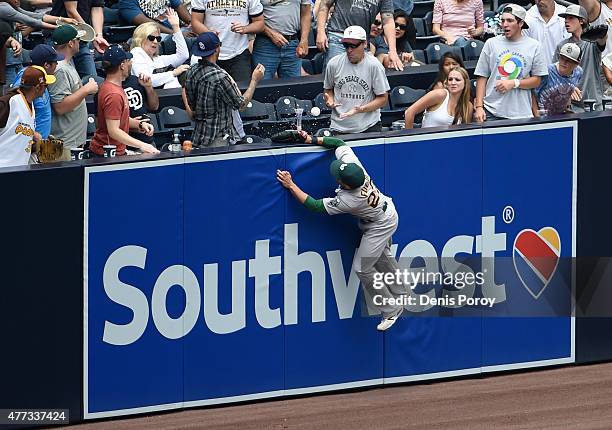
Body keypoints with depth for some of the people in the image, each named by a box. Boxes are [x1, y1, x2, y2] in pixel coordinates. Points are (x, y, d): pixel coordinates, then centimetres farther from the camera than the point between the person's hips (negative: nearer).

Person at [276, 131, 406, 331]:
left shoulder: (348, 201, -41)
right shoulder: (351, 162, -28)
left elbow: (315, 206, -32)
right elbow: (339, 143, -9)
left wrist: (291, 185, -31)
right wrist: (312, 140, -14)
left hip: (380, 225, -9)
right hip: (385, 207, 9)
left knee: (362, 268, -3)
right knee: (383, 258, 25)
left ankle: (391, 310, 12)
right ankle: (399, 298, 44)